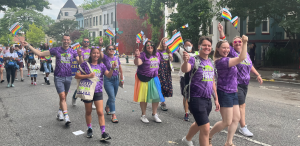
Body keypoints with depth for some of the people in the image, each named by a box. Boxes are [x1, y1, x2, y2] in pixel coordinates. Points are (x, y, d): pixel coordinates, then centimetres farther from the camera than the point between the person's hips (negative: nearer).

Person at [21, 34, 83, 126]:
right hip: (58, 77, -3)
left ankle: (60, 112, 32)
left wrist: (80, 55, -20)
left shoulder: (72, 52, 3)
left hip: (68, 77, 3)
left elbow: (80, 63, -1)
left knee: (64, 97, 13)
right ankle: (66, 117, -12)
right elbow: (40, 54, -1)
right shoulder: (56, 50, -3)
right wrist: (28, 45, -5)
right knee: (62, 97, -10)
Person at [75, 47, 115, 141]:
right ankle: (89, 129, 34)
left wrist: (112, 69, -23)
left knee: (100, 112, -5)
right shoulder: (85, 64, -2)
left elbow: (108, 75, -6)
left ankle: (103, 133, -4)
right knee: (88, 112, 14)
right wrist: (88, 76, -16)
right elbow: (77, 76, -5)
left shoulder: (101, 66, 5)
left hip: (98, 92, 1)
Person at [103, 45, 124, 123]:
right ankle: (113, 115, -4)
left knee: (113, 96, 18)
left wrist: (121, 79, 17)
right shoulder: (105, 58, -6)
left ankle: (107, 107, 46)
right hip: (108, 80, -5)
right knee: (112, 97, -11)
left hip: (116, 79, 5)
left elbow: (120, 69, 15)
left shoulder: (116, 58, 6)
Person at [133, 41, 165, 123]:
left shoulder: (157, 54, 5)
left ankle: (154, 114, 21)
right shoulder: (143, 55, -14)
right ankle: (143, 115, 19)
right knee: (144, 97, 5)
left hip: (154, 78, 5)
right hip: (143, 79, -5)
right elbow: (137, 63, -30)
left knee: (156, 96, 5)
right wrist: (137, 56, -46)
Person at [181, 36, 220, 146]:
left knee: (199, 124, 24)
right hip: (196, 99, -8)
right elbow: (185, 69, -34)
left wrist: (216, 99, 17)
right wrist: (185, 61, -55)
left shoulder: (211, 63, 10)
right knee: (205, 129, -9)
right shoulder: (194, 60, -11)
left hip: (208, 99, 8)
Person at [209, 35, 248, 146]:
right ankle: (208, 137, 16)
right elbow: (242, 58, -29)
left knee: (236, 118, 9)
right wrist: (245, 43, -28)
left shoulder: (223, 60, 7)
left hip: (232, 92, 10)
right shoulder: (223, 61, -22)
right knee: (227, 122, -2)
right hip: (225, 93, -10)